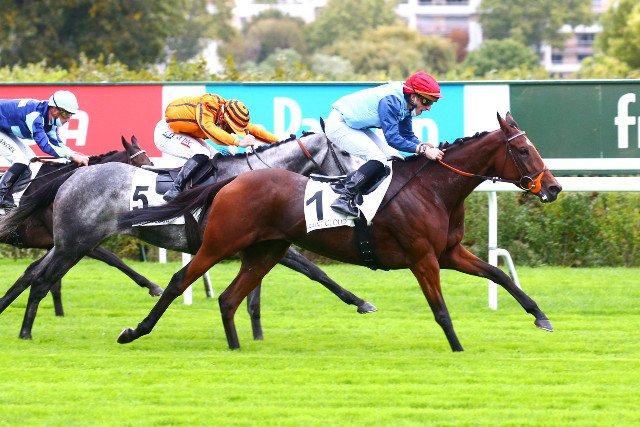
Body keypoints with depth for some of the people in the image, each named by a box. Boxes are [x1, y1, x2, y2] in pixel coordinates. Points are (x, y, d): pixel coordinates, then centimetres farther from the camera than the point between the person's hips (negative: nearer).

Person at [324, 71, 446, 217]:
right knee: (378, 159, -24)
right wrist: (422, 150, -39)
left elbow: (408, 135, 7)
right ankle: (344, 199, -26)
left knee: (394, 157, 2)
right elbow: (392, 138, -35)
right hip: (339, 125, -10)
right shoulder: (390, 101, -30)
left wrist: (423, 145, -13)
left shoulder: (404, 103, -1)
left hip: (356, 126, 10)